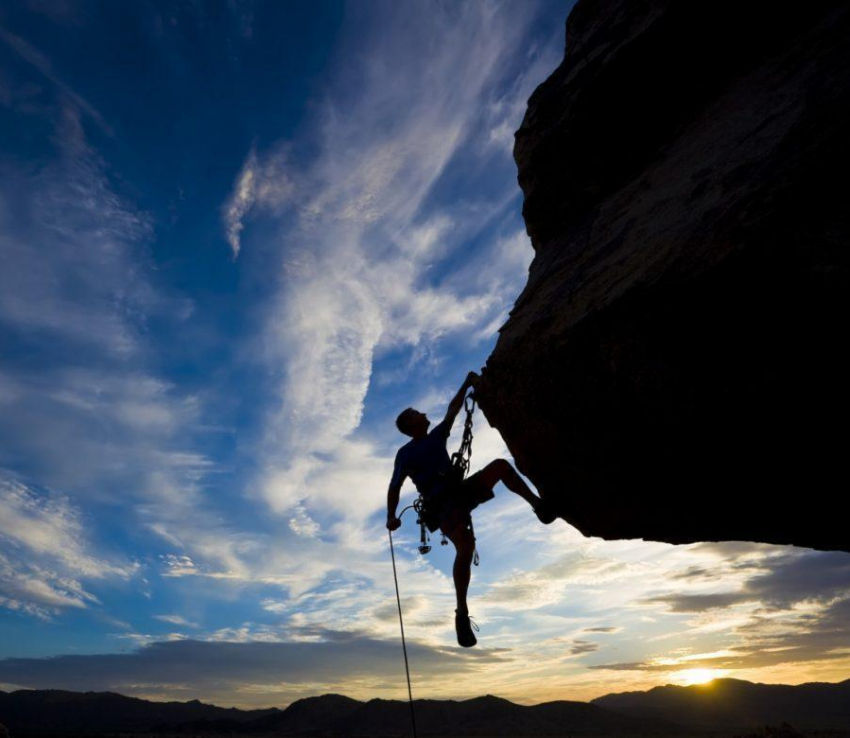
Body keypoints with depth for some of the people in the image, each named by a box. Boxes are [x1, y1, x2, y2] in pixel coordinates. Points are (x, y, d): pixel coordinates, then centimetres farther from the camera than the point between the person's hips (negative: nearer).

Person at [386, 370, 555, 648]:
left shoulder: (436, 437, 18)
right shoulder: (405, 453, 0)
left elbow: (452, 411, 21)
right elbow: (394, 487, -5)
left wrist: (466, 384, 18)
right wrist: (391, 516, -19)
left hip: (461, 491, 7)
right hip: (442, 505, -7)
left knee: (500, 465, -9)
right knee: (466, 546, -32)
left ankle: (538, 505, -7)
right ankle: (462, 614, -23)